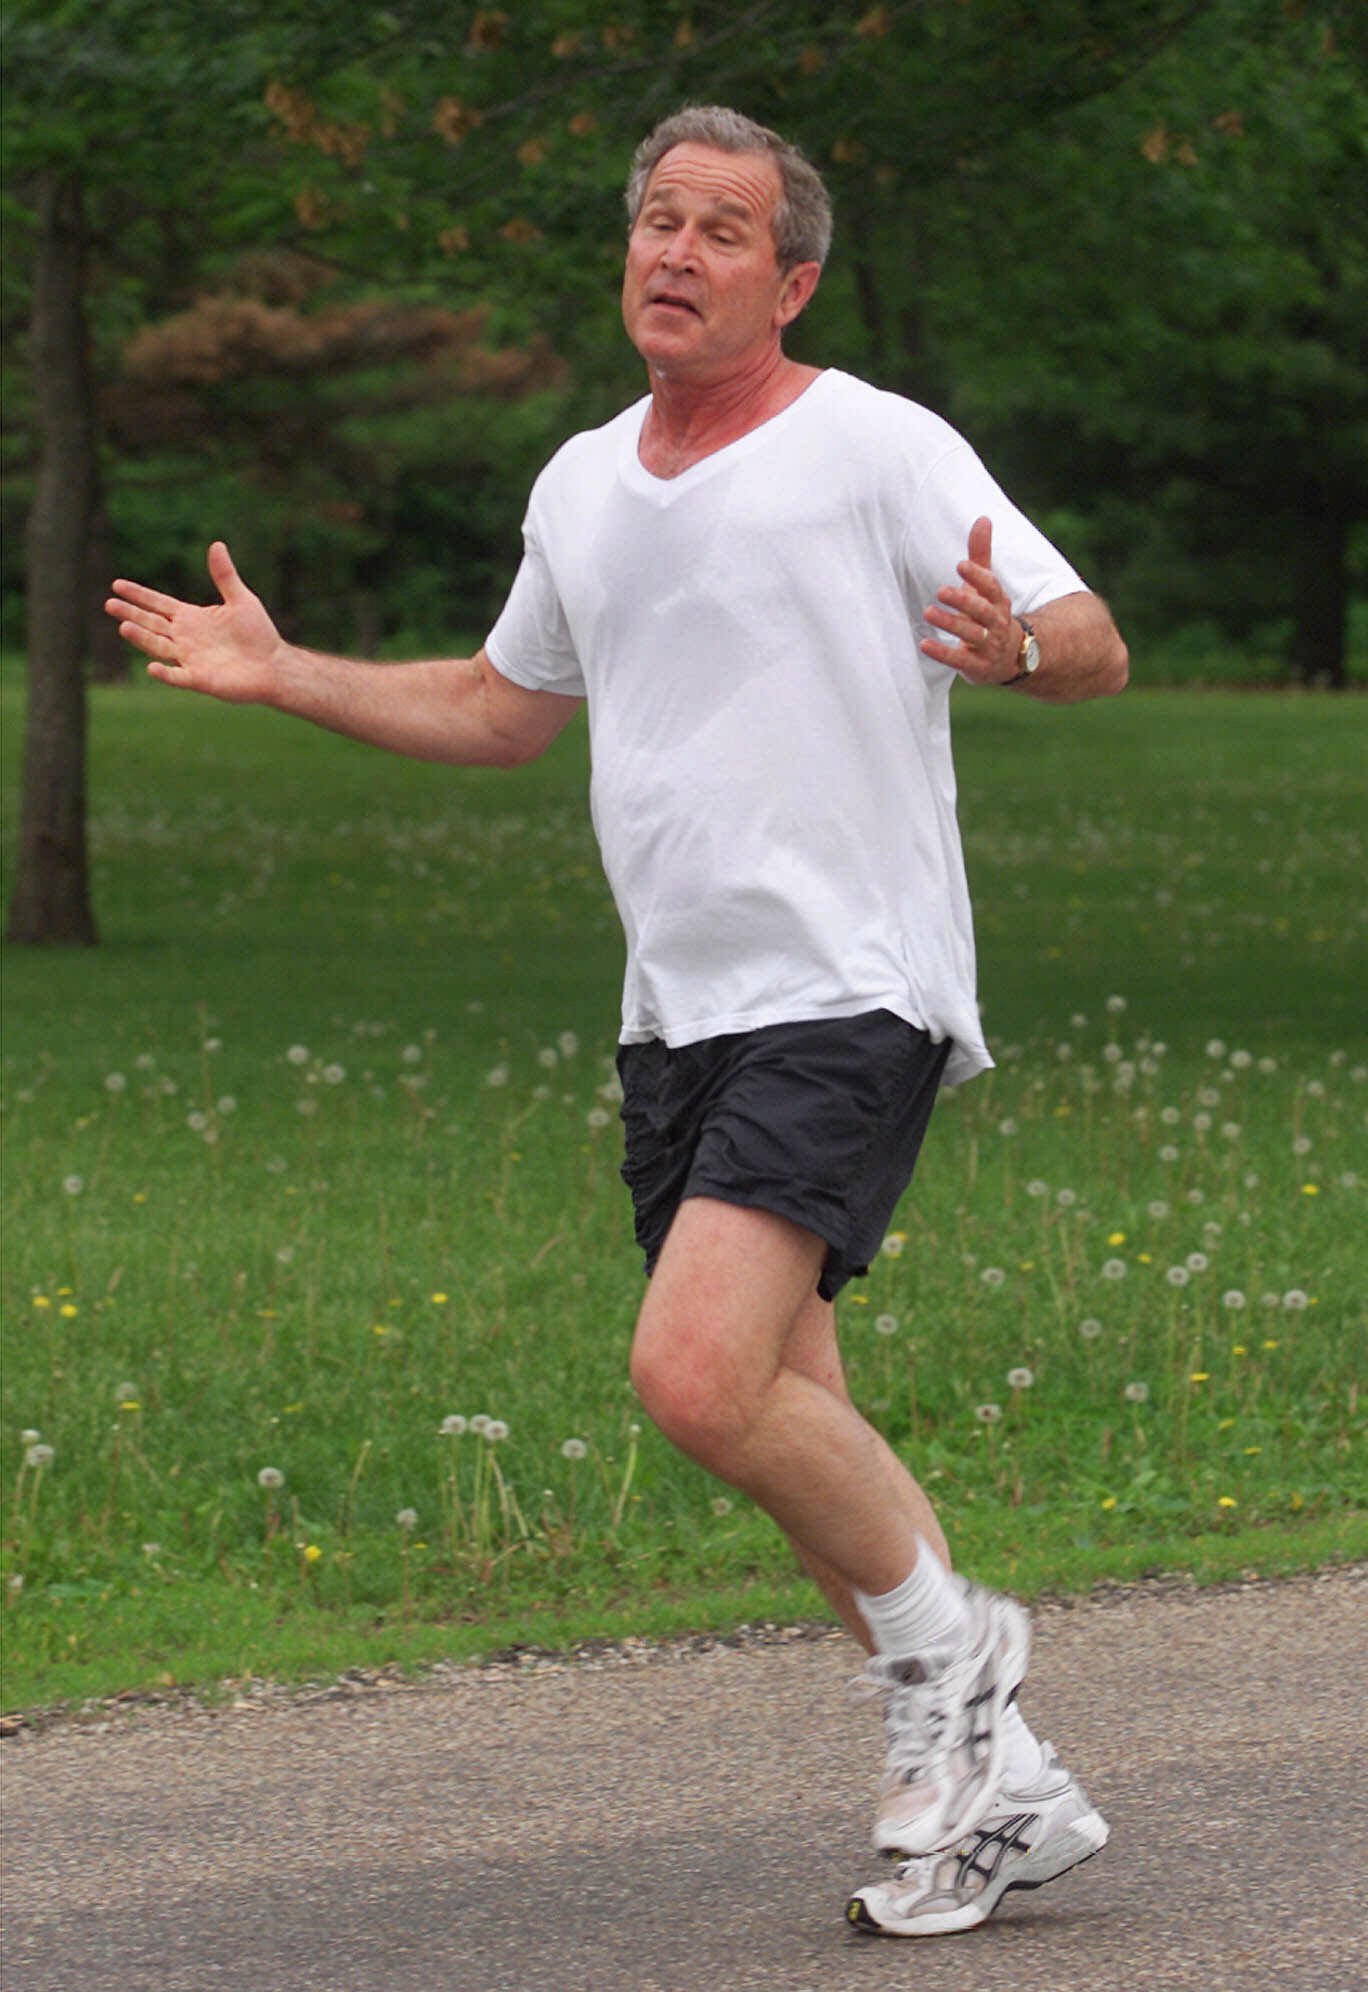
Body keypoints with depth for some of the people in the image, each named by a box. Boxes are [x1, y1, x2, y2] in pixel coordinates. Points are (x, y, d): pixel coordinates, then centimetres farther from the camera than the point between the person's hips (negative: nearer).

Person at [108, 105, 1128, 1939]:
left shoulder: (880, 450, -7)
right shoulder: (583, 483, 14)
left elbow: (1097, 649, -7)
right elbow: (507, 707, 29)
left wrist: (1017, 647, -30)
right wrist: (282, 675, 22)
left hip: (845, 998, -7)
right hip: (682, 1018, 7)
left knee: (700, 1377, -23)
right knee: (785, 1435, 8)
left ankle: (942, 1645, 1)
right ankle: (996, 1788, 21)